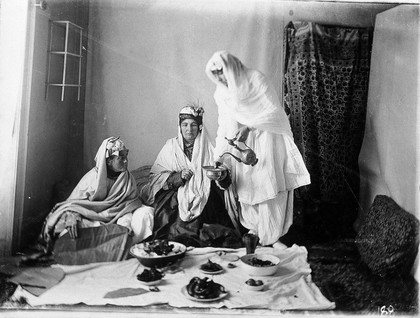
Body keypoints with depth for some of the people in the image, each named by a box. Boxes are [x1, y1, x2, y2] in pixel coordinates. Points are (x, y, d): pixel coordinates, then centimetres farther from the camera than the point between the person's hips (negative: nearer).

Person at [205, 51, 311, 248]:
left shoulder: (255, 78, -11)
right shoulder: (221, 93, 5)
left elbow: (273, 110, -15)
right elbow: (224, 125, 6)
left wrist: (249, 127, -23)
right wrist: (218, 157, -1)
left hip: (266, 140, -4)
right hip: (241, 145, 4)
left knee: (271, 188, -3)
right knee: (247, 188, 3)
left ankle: (271, 237, 8)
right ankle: (253, 230, 18)